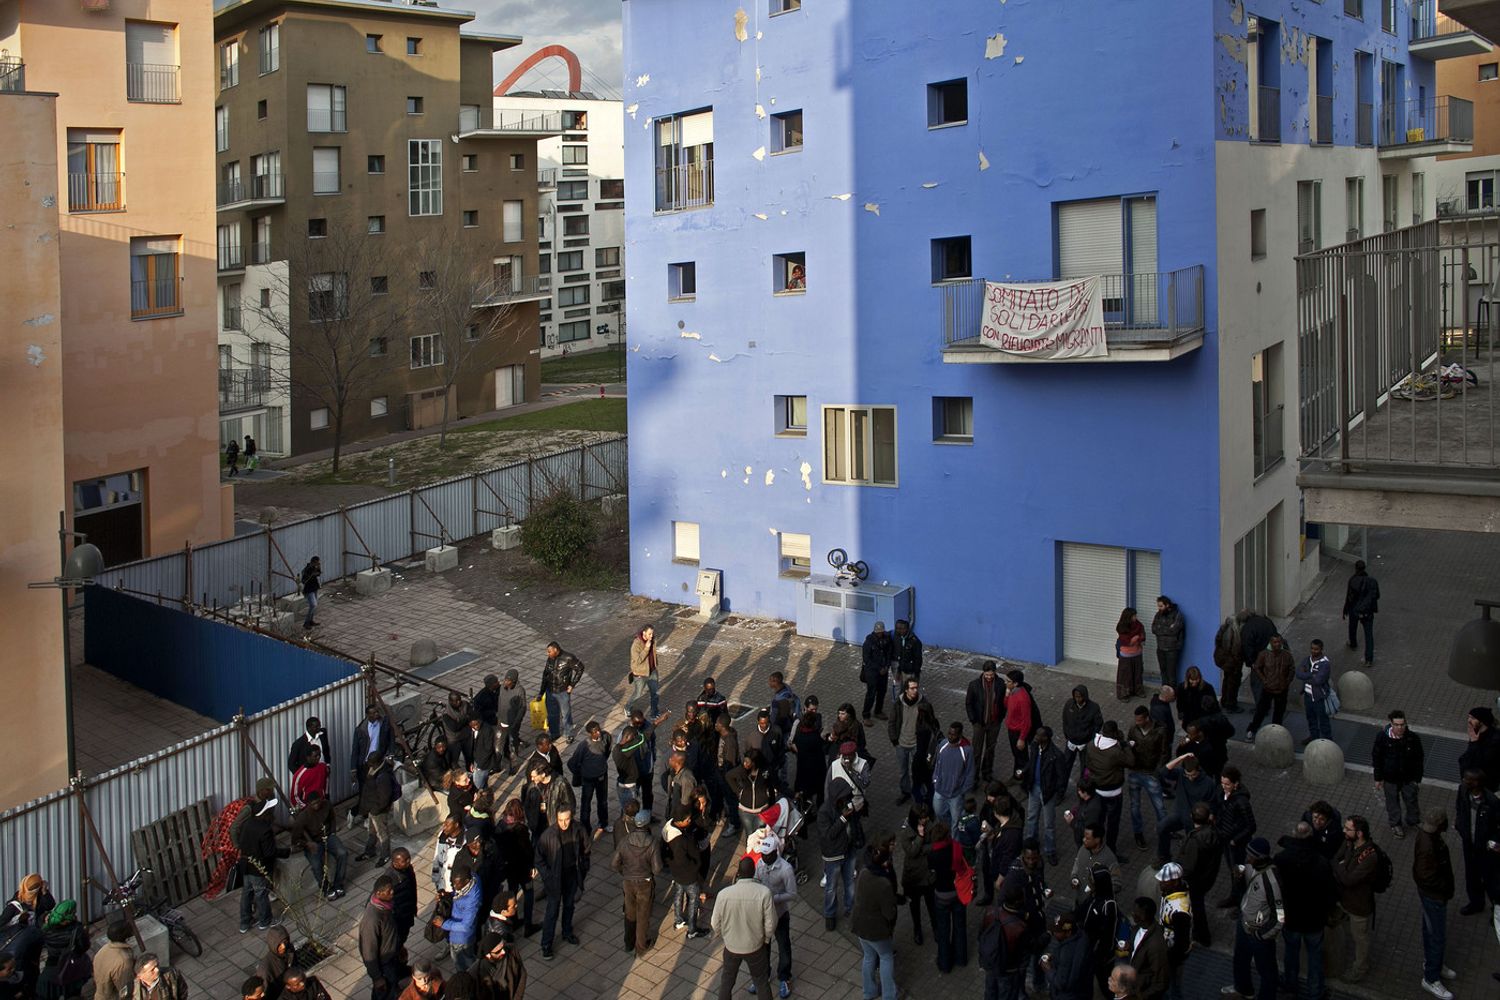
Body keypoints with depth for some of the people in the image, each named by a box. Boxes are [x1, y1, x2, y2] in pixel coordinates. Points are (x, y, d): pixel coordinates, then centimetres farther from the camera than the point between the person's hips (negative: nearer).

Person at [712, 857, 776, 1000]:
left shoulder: (724, 894, -23)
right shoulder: (764, 892, -26)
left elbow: (716, 925, -10)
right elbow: (770, 924, -16)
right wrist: (766, 939, 5)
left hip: (731, 946, 1)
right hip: (755, 947, -1)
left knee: (727, 981, 25)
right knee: (761, 982, 22)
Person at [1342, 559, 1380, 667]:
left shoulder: (1352, 580, -18)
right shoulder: (1372, 580, -10)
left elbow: (1349, 597, -15)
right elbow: (1377, 596, 0)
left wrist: (1345, 611, -4)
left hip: (1354, 610, -1)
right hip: (1368, 611, 1)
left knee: (1352, 628, 28)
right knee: (1369, 634, 3)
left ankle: (1353, 644, 54)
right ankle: (1369, 659, -2)